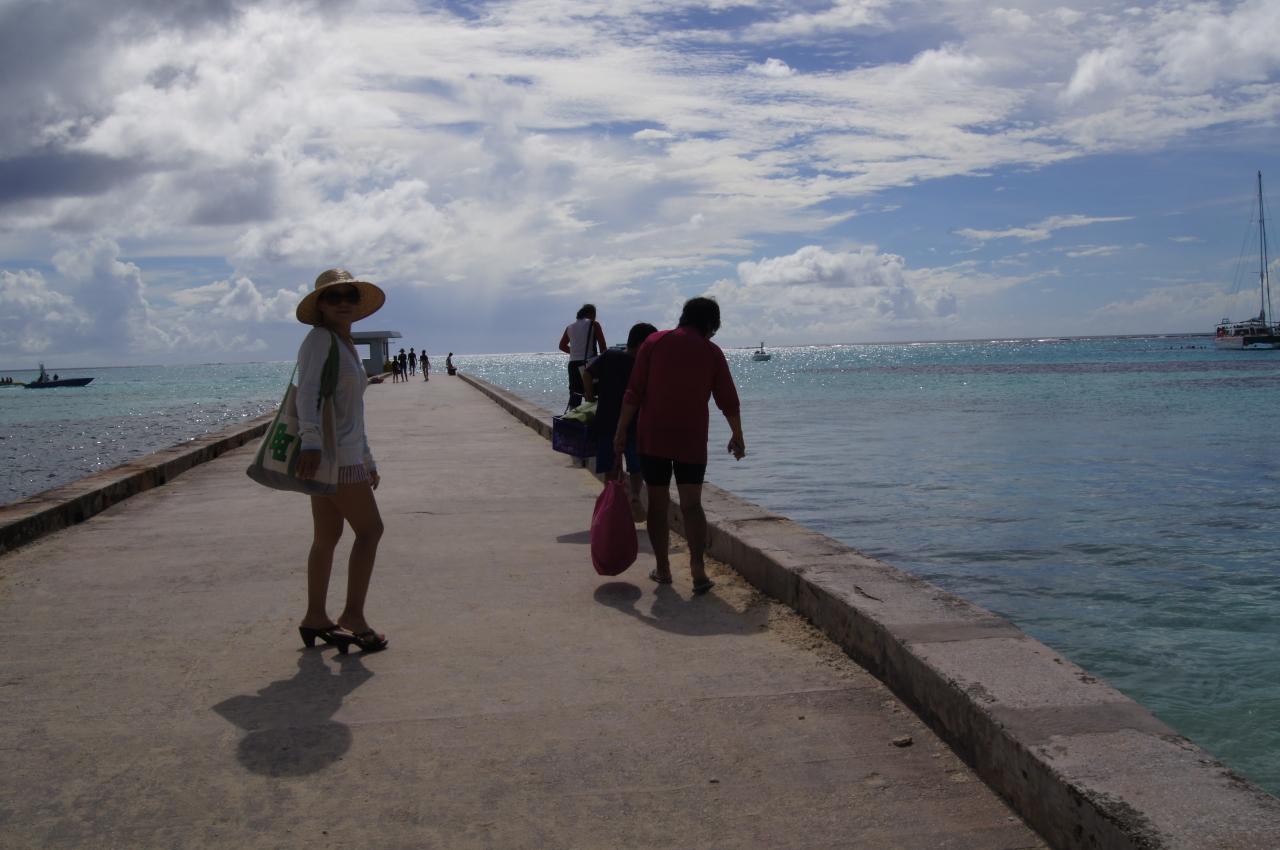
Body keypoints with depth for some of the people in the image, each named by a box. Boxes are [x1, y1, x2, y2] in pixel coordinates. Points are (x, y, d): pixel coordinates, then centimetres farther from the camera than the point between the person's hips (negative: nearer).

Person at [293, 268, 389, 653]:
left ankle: (315, 619, 18)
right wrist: (311, 440, -36)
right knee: (370, 528, -6)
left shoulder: (347, 346, 21)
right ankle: (352, 617, -2)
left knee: (327, 537, 11)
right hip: (332, 453, -9)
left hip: (345, 452, 9)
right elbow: (307, 391, -22)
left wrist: (368, 461, 29)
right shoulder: (320, 339, -8)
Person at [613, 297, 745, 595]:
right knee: (692, 505, 4)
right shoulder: (712, 352, 2)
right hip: (692, 441, 0)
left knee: (658, 505, 9)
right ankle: (698, 569, -7)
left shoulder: (655, 342, 0)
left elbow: (634, 393, -4)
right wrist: (737, 437, 20)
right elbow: (729, 401, 6)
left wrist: (621, 431, 0)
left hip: (652, 438, 0)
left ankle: (662, 569, 15)